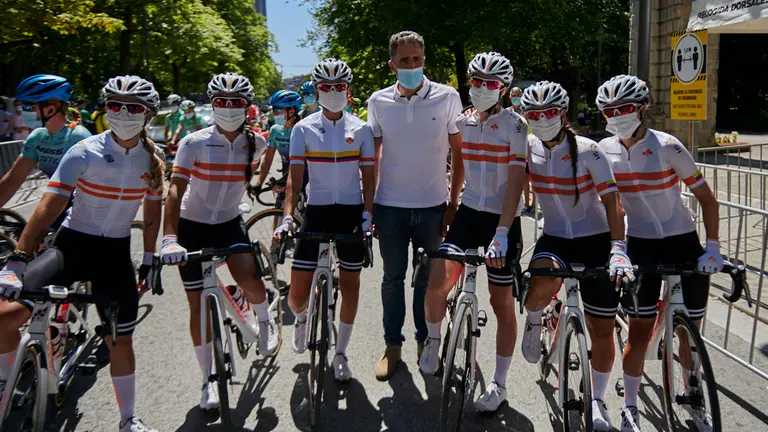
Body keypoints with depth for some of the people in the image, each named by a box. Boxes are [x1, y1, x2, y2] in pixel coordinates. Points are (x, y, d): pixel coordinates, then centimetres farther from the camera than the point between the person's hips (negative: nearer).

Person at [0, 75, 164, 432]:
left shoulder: (151, 162, -1)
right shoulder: (84, 153, -13)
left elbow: (152, 214, 10)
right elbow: (50, 205, -20)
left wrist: (149, 261, 9)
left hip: (116, 252, 3)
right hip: (73, 242, -2)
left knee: (121, 342, 7)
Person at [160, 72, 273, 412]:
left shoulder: (254, 143, -8)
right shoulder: (194, 143, -17)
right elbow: (175, 191, -26)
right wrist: (169, 239, -37)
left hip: (230, 223, 2)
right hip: (193, 226, -1)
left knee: (252, 284, -22)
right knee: (199, 305, 3)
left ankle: (262, 319, 14)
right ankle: (208, 379, 19)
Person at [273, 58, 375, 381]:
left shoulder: (361, 129, 3)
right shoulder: (303, 129, 0)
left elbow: (368, 178, 3)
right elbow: (295, 177, -5)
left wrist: (368, 214, -9)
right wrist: (287, 217, -16)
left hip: (351, 212, 1)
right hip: (316, 211, -1)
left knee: (350, 284, 8)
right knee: (297, 296, -2)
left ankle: (340, 354, 25)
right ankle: (302, 317, 37)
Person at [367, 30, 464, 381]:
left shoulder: (447, 97, -4)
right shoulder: (378, 102, -1)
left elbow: (457, 152, 1)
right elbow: (372, 156, 6)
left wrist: (453, 203, -2)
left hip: (432, 205, -1)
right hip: (390, 206, 1)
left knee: (429, 278, 10)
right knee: (393, 277, 10)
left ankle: (426, 342, 27)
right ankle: (392, 345, 24)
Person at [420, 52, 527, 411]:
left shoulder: (514, 125, -9)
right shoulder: (462, 123, 5)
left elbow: (516, 181, -16)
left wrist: (502, 233, -24)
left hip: (502, 219, -3)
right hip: (468, 212, 4)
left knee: (502, 302, 4)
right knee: (437, 282, -13)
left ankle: (499, 383, 18)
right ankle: (433, 341, 18)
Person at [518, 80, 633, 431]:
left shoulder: (588, 151, -14)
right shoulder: (529, 147, -6)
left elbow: (611, 201, -17)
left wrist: (618, 250, -27)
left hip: (595, 240, -1)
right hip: (555, 238, 1)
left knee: (602, 329, 4)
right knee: (544, 284, -35)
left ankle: (597, 400, 26)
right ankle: (535, 318, 2)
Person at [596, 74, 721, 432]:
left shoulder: (667, 147, -15)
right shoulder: (605, 151, -6)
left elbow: (706, 198, -9)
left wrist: (713, 248, -13)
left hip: (683, 241, -1)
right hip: (640, 244, 1)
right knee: (640, 329, 0)